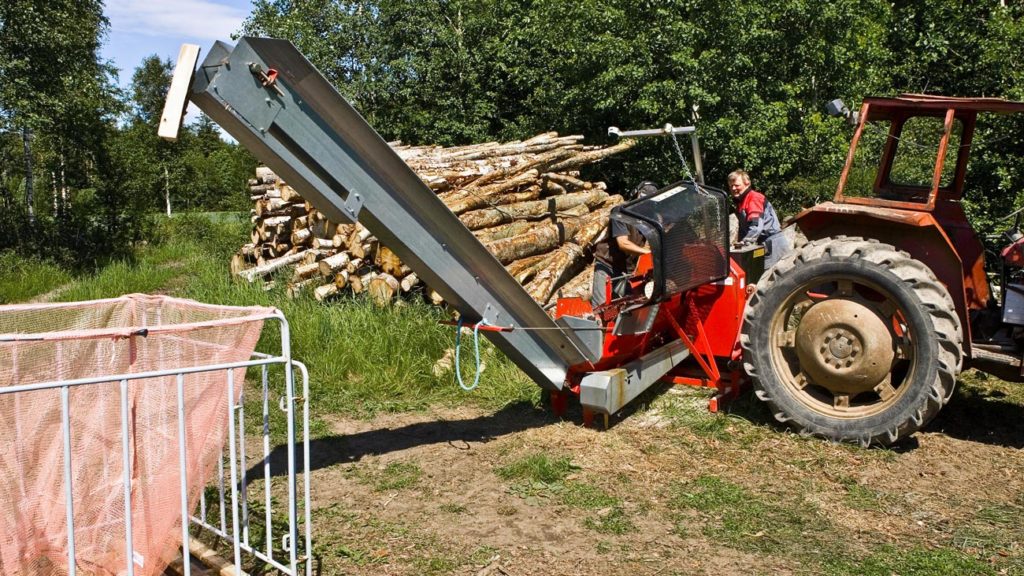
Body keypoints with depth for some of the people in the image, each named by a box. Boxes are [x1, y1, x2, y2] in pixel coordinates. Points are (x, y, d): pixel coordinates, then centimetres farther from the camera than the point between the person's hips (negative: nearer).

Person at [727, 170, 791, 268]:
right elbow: (743, 226, 19)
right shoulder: (740, 202, 16)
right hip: (763, 242, 9)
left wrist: (746, 241, -31)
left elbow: (756, 224, -26)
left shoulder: (754, 198, -14)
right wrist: (741, 243, 9)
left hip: (772, 241, -9)